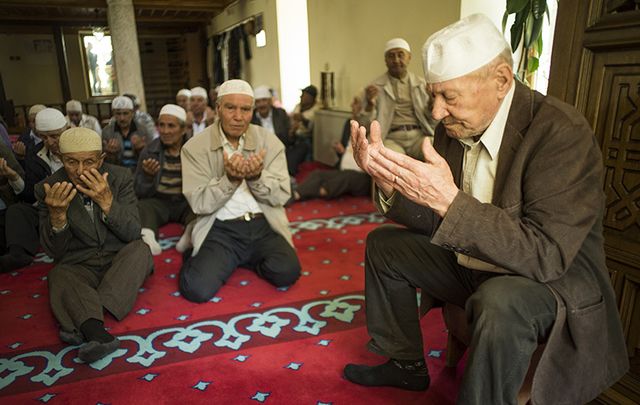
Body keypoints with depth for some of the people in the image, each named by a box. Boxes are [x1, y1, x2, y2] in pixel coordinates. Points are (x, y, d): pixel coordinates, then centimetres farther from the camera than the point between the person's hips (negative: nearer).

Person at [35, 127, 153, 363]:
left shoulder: (120, 178, -7)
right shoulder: (47, 189, -7)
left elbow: (132, 234, -11)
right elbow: (54, 251, -7)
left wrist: (107, 202, -27)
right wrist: (57, 214, -26)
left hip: (119, 262, 1)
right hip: (78, 266, 0)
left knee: (140, 249, -29)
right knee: (59, 275, -30)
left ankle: (81, 323, -30)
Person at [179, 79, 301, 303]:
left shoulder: (269, 141, 1)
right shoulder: (195, 147, -3)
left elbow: (281, 195, -3)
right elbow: (199, 204, -8)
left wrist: (256, 177, -23)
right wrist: (230, 179, -24)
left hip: (264, 225, 2)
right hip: (221, 229, -2)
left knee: (287, 272, -22)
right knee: (196, 288, -22)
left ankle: (242, 259, 9)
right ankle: (197, 255, 14)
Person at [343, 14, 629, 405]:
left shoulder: (562, 132, -25)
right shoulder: (454, 126, -4)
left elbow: (547, 255, -32)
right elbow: (431, 221, -1)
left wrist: (450, 201, -42)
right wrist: (389, 181, -20)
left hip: (555, 279, -7)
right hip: (470, 265, 8)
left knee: (500, 300, -39)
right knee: (383, 243, 10)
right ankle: (406, 365, 24)